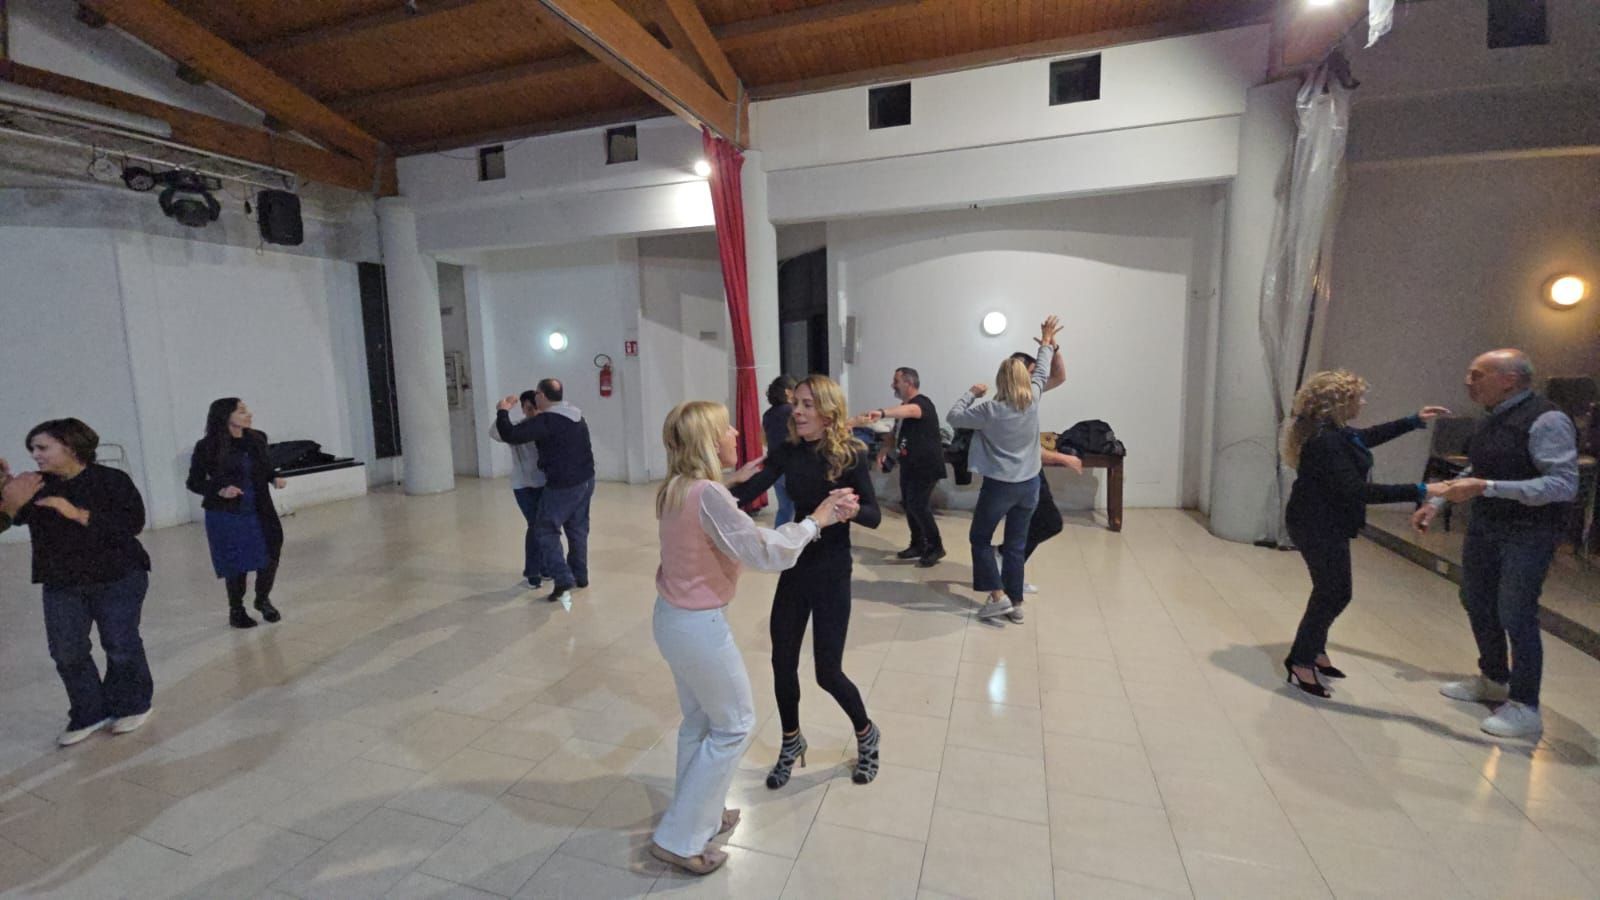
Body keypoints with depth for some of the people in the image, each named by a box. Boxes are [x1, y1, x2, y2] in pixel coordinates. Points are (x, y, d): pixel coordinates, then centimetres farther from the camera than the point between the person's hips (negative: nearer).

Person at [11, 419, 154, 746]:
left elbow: (132, 523, -19)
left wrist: (78, 514, -24)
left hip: (118, 579, -4)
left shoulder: (111, 480, -10)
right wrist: (13, 500, -16)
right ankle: (89, 714, 19)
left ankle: (131, 706, 22)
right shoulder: (36, 486, 3)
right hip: (60, 583, 4)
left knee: (121, 647, 5)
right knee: (67, 653, 4)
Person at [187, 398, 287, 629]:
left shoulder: (256, 439, -1)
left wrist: (274, 478, -6)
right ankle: (236, 610, 29)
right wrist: (220, 490, -20)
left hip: (260, 512, 3)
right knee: (236, 565, 6)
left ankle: (263, 600, 31)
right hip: (226, 516, -3)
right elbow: (193, 482, -3)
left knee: (270, 556, 3)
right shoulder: (207, 447, -11)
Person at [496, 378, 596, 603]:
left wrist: (503, 411, -2)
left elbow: (510, 435, -18)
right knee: (578, 530, 17)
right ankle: (580, 576, 27)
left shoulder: (546, 421, -19)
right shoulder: (576, 416, 8)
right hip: (585, 481, 8)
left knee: (547, 532, 2)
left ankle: (564, 581, -5)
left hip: (562, 486, -8)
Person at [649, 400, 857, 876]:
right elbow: (765, 552, -24)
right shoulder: (707, 494, -26)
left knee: (699, 719, 23)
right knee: (734, 725, 10)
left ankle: (696, 814, 40)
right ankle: (678, 838, 19)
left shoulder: (677, 488, 1)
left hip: (672, 617, 9)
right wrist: (815, 520, -12)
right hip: (699, 625, -9)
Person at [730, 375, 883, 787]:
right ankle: (791, 742, 37)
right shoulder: (787, 452, -2)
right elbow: (745, 494, -14)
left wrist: (852, 509, -34)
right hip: (794, 568, 4)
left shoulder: (851, 454, -12)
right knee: (782, 663, 10)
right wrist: (731, 483, -35)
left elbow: (874, 517, -12)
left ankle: (866, 734, 34)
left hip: (832, 572, -4)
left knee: (828, 671, 3)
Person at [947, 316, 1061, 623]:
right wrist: (1047, 344, 30)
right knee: (1015, 546, 13)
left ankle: (998, 595, 7)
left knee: (979, 539, 13)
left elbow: (953, 417, -8)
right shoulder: (1033, 401, -3)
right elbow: (1042, 373, 16)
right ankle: (1016, 603, 18)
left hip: (999, 486, -5)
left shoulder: (990, 410, -16)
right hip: (1029, 485, 5)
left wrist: (971, 393, 5)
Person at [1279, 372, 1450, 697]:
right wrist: (1420, 491, -32)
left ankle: (1313, 651, 33)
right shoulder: (1326, 440, -26)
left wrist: (1414, 420, 25)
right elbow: (1357, 491, -31)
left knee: (1329, 590, 19)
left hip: (1323, 524, 10)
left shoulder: (1331, 431, 7)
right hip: (1319, 527, -10)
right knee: (1335, 594, -1)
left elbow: (1368, 436, 28)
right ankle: (1300, 664, 8)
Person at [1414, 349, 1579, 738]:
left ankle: (1524, 708, 13)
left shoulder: (1546, 421, -19)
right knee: (1477, 603, 18)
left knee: (1516, 615, -2)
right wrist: (1437, 502, 12)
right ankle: (1492, 680, 37)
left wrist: (1487, 487, -31)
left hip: (1527, 534, -8)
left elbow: (1563, 485, -26)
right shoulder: (1491, 420, 6)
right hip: (1485, 526, 8)